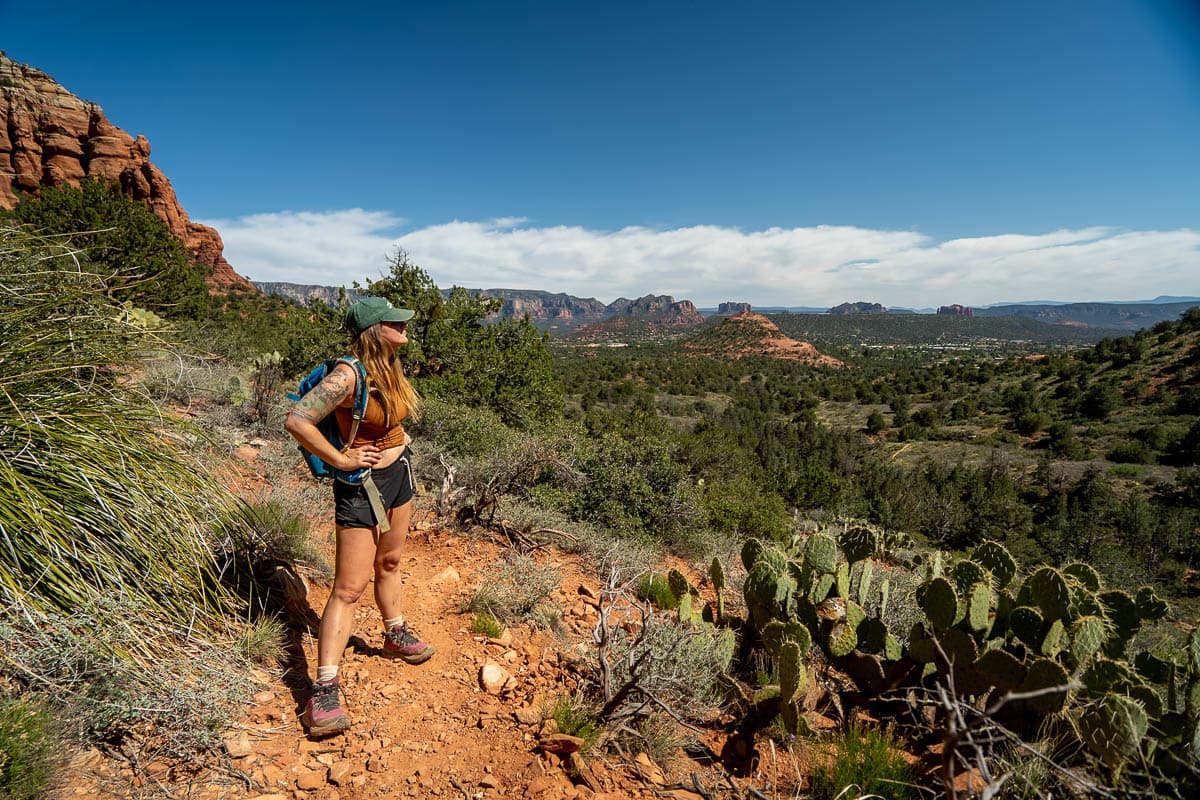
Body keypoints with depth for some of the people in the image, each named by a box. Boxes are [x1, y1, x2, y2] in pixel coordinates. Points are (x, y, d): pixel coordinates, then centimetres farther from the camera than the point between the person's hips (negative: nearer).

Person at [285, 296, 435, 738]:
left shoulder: (390, 366, 2)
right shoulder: (349, 375, -24)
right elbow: (296, 420, -29)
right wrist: (341, 460, -22)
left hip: (399, 473, 8)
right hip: (361, 485, -8)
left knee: (389, 563, 24)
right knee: (349, 587, -5)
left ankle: (395, 634, 44)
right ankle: (324, 691, 5)